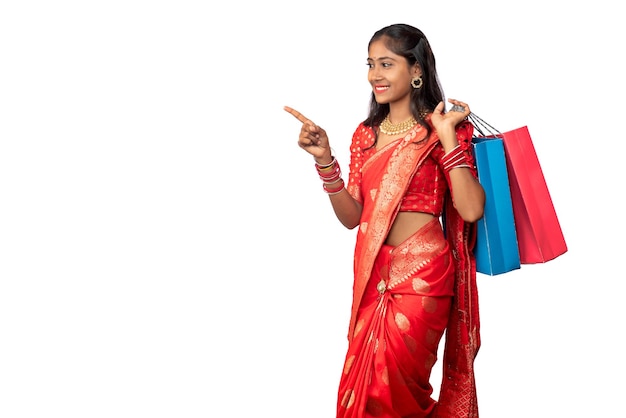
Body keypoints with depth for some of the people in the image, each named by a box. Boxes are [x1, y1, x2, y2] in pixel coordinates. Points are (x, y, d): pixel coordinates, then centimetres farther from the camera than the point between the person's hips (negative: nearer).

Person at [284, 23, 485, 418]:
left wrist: (447, 136, -19)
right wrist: (325, 160, -6)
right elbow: (352, 216, 5)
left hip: (422, 273, -5)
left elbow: (471, 209, -18)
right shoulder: (366, 134, 9)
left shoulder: (443, 130, -5)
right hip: (373, 274, 5)